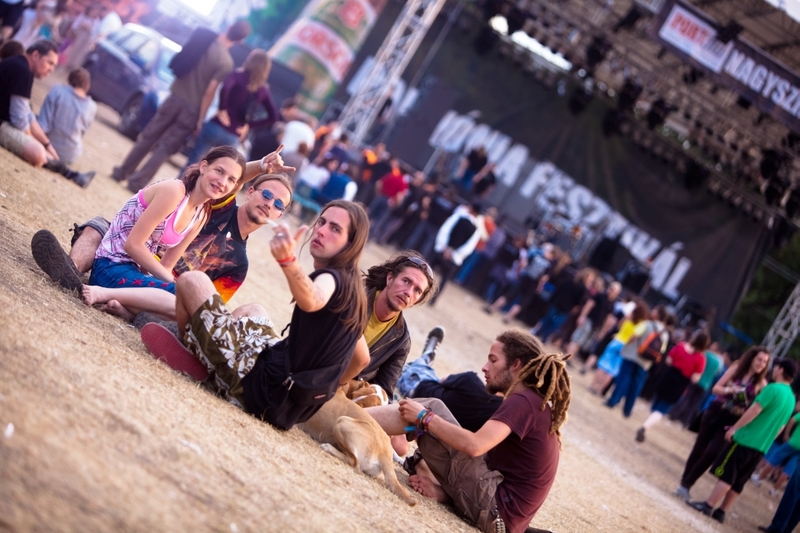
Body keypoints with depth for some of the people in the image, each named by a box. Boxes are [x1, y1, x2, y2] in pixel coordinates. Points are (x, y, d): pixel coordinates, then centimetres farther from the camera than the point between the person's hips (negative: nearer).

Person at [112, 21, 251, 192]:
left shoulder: (202, 38, -3)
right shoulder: (226, 62, -19)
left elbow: (176, 64, 9)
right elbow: (209, 92, -18)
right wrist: (201, 119, -11)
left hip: (175, 97, 4)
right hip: (191, 109, -4)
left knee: (148, 138, 17)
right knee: (165, 148, 6)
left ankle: (123, 171, 25)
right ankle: (138, 182, 6)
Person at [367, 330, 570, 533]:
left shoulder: (523, 402, -10)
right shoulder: (537, 403, 21)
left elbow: (474, 445, -25)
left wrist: (424, 417, -13)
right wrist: (444, 489, 10)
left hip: (492, 505, -10)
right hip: (504, 516, 10)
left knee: (432, 408, -5)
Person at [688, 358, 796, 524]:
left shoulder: (773, 388, -12)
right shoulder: (791, 399, 13)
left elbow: (755, 410, -17)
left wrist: (735, 428, -13)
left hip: (746, 440, -7)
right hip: (761, 447, 7)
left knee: (726, 474, -3)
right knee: (738, 482, 11)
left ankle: (708, 505, -2)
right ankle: (721, 511, 14)